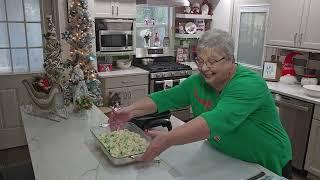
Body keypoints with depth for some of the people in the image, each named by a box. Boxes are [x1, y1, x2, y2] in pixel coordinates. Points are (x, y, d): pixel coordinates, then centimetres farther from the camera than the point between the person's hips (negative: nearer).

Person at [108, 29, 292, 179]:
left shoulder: (249, 84, -30)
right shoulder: (198, 82, -8)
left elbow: (216, 121, -43)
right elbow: (166, 97, -8)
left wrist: (168, 139, -49)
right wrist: (132, 110, -22)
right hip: (225, 160, 5)